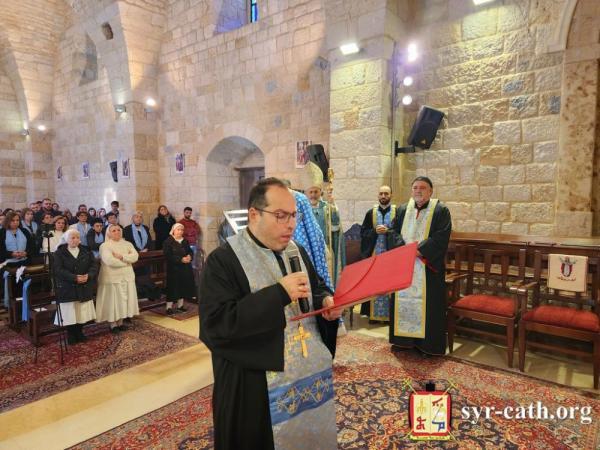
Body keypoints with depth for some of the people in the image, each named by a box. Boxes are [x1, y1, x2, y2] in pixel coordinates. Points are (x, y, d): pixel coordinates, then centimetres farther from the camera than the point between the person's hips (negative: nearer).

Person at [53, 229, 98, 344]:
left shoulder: (86, 251, 9)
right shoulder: (59, 253, -1)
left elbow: (94, 265, 1)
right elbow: (58, 270, -12)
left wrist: (88, 275, -18)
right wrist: (74, 278, -22)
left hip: (84, 288, 3)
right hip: (67, 288, -3)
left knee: (83, 312, 7)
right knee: (70, 313, 0)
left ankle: (79, 333, 24)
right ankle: (71, 335, 17)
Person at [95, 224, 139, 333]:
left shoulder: (127, 244, 8)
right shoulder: (105, 246, -7)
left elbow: (135, 256, -6)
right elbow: (110, 261, -21)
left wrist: (121, 256, -19)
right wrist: (126, 261, -11)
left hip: (127, 277, 5)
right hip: (112, 278, -5)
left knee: (123, 300, 10)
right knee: (112, 301, 2)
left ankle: (120, 323, 21)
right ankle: (113, 324, 12)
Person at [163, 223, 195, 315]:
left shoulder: (185, 241, 12)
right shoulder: (168, 242, -8)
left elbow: (190, 251, 13)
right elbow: (168, 256, -16)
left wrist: (189, 256, -12)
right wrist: (181, 259, -22)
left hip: (185, 269, 6)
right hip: (173, 269, -6)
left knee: (183, 287, 10)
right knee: (173, 288, -3)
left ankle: (180, 306, 23)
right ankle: (169, 307, 7)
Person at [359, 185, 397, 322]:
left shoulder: (398, 212, 1)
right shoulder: (370, 213, 9)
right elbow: (363, 232, 6)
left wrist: (387, 231, -16)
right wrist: (375, 231, -11)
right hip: (374, 254, 2)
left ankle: (389, 314, 10)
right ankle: (373, 314, 11)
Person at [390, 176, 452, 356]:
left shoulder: (441, 210, -3)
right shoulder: (403, 210, 11)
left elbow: (441, 237, -13)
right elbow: (395, 231, 6)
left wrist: (420, 250, -19)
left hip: (428, 266, -4)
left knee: (428, 304, 1)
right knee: (404, 300, 10)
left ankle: (429, 343, 12)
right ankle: (404, 338, 22)